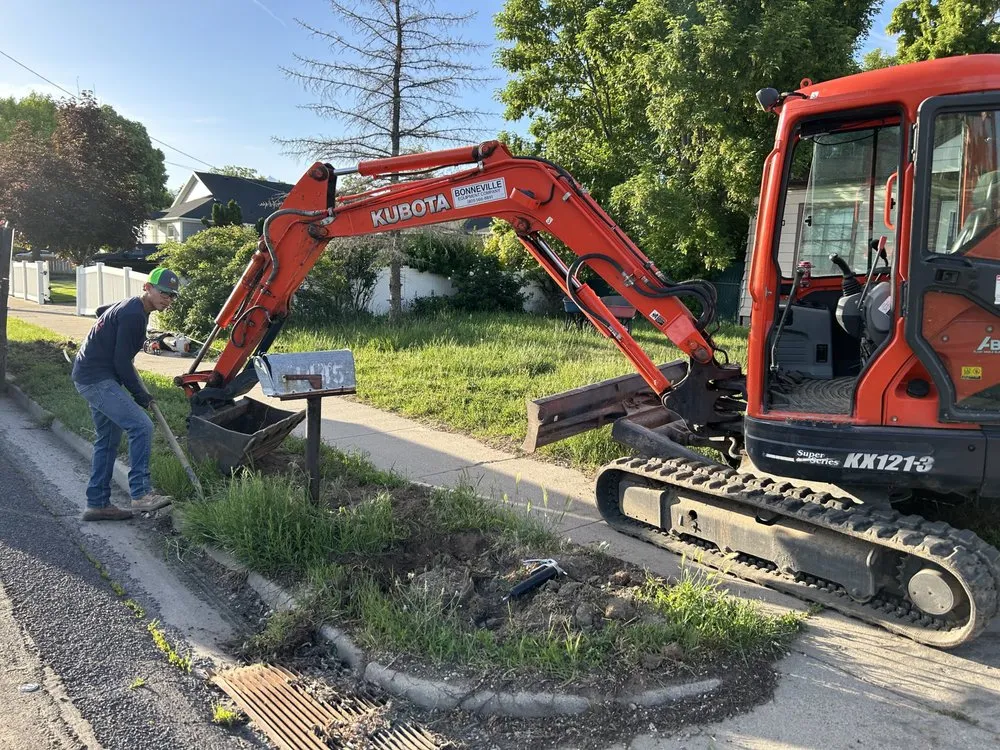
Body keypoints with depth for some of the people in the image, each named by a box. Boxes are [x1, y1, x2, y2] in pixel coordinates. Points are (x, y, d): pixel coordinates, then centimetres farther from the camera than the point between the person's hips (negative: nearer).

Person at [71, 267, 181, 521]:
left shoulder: (130, 308, 14)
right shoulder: (133, 314, -18)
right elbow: (122, 362, -19)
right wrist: (140, 395, -9)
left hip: (92, 378, 11)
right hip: (97, 379, -11)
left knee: (108, 439, 15)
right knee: (141, 426, -20)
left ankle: (97, 503, 22)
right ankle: (141, 493, -20)